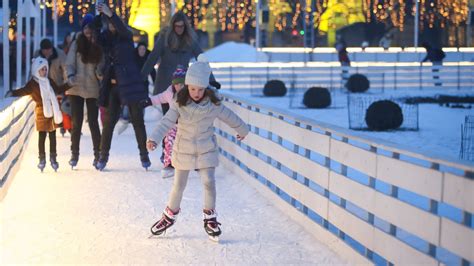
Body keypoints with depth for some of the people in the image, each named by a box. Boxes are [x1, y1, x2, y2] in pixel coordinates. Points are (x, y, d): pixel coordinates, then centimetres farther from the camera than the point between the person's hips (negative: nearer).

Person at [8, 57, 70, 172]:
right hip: (42, 112, -5)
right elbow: (25, 90, -22)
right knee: (42, 136, 3)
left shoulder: (49, 81, 9)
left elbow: (58, 90, 23)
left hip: (53, 111, 5)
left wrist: (69, 85, 23)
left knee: (53, 136, 9)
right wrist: (14, 93, -39)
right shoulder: (33, 83, -9)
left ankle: (53, 158, 18)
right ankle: (42, 159, 12)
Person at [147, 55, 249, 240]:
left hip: (206, 149, 0)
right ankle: (170, 215, 28)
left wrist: (242, 130, 20)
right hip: (183, 149, 0)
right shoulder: (179, 103, -14)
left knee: (208, 182, -9)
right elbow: (167, 122, -22)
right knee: (179, 185, 8)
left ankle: (210, 218, 9)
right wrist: (154, 139, -36)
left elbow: (230, 117, 5)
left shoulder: (213, 104, -10)